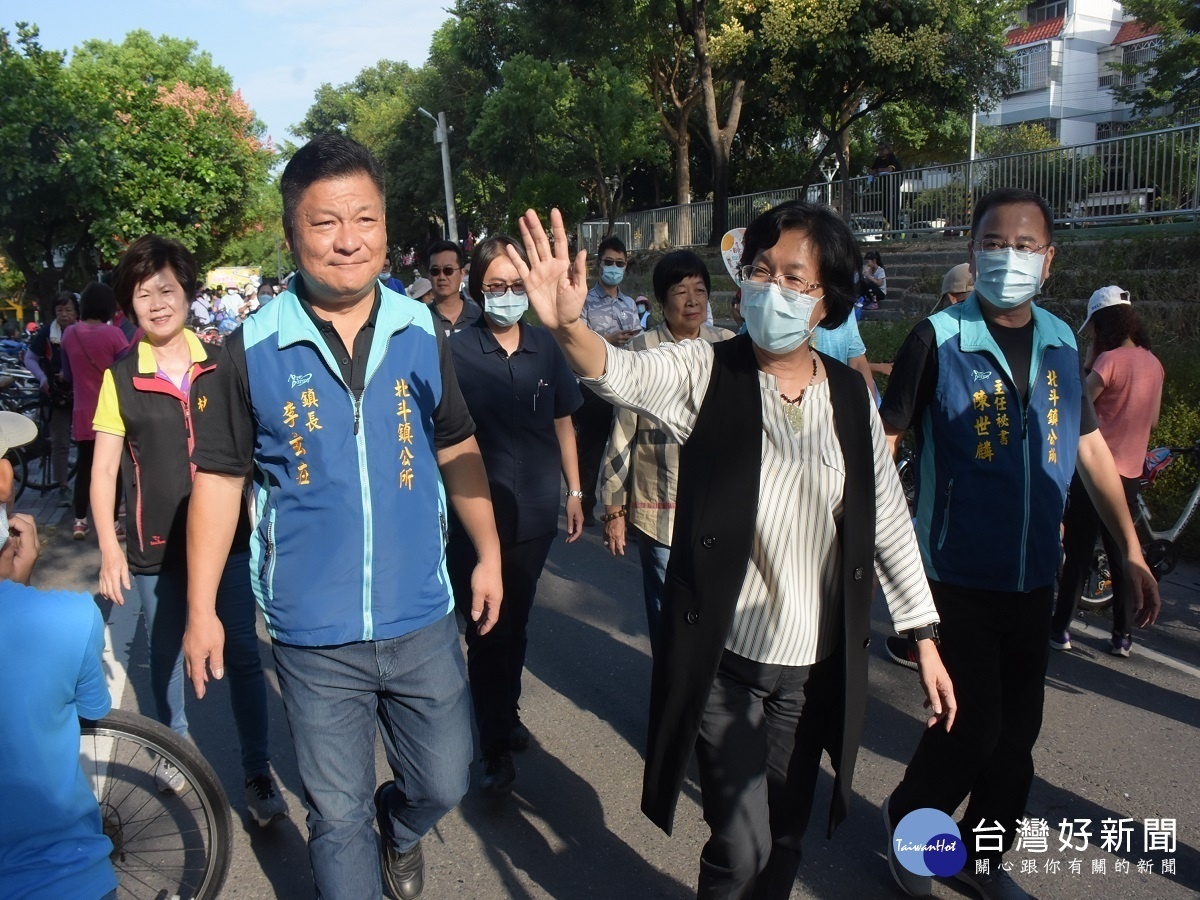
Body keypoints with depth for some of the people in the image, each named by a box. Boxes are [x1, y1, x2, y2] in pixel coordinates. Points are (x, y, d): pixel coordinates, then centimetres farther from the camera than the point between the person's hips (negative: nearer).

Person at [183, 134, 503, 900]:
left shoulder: (422, 333, -3)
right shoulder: (251, 350, -10)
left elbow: (458, 449, 7)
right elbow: (219, 479, -3)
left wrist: (489, 552, 6)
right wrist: (202, 609, -2)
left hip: (423, 622, 2)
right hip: (315, 636, -2)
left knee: (445, 784, 17)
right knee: (339, 815, 14)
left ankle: (401, 829, 51)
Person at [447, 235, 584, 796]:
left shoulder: (545, 346, 1)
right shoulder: (457, 352, -10)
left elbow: (562, 422, 10)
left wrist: (574, 490, 11)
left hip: (536, 512, 4)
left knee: (516, 623, 19)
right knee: (487, 630, 4)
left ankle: (509, 711, 39)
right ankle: (497, 748, 17)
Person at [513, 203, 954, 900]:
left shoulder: (852, 397, 0)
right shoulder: (706, 371, -9)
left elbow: (888, 521, 5)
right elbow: (624, 375, -29)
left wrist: (925, 639, 6)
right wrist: (568, 325, -50)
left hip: (816, 665, 3)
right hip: (725, 659, -3)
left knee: (785, 838, 18)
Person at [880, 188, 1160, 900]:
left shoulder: (1061, 342, 5)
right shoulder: (938, 338, -10)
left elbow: (1090, 447, 12)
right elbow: (885, 440, -8)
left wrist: (1132, 551, 11)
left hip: (1034, 578, 5)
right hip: (958, 577, -5)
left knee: (1018, 733, 14)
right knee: (971, 729, -1)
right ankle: (907, 820, 28)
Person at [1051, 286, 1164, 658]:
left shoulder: (1110, 360, -16)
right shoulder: (1154, 363, 7)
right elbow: (1152, 420, 15)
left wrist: (1088, 362, -4)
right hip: (1129, 473, 6)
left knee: (1078, 553, 3)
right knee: (1121, 555, 12)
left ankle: (1060, 627, 10)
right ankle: (1122, 635, 18)